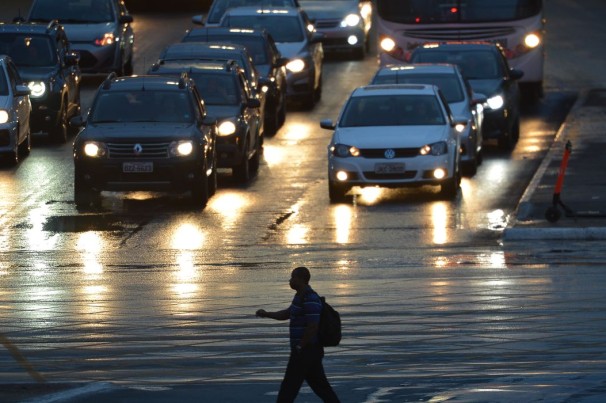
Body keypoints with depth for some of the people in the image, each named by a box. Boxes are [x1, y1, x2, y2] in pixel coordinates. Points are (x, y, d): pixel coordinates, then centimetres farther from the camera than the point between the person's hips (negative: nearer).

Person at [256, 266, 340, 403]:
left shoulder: (310, 300, -19)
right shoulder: (301, 297, 14)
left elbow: (313, 327, -24)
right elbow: (286, 314, 26)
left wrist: (299, 347, -18)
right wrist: (266, 314, 12)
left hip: (305, 351, -10)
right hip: (311, 351, 10)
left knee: (288, 388, -3)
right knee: (319, 385, 11)